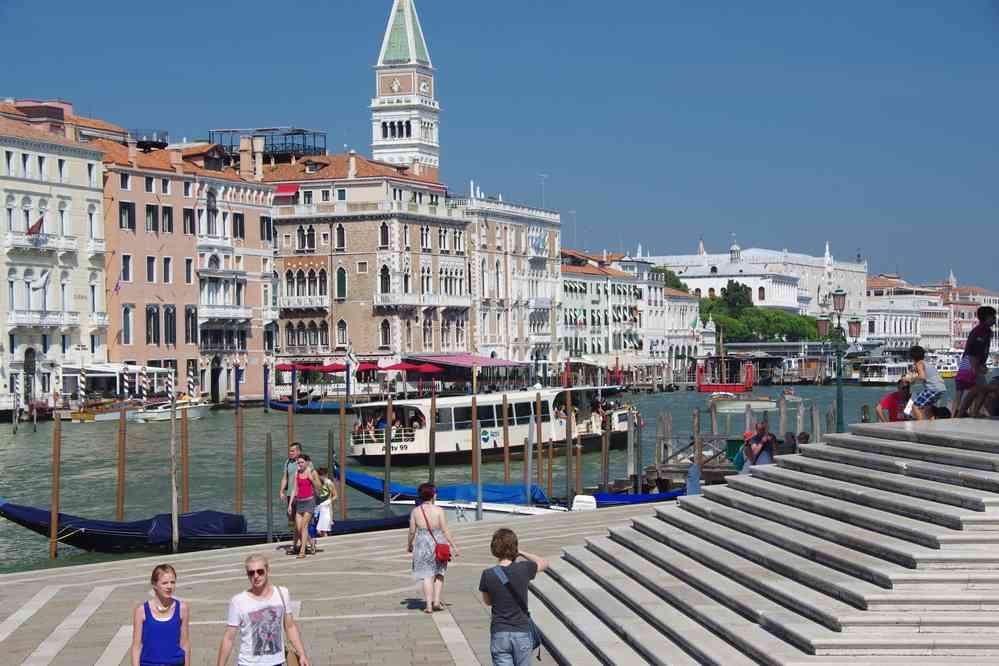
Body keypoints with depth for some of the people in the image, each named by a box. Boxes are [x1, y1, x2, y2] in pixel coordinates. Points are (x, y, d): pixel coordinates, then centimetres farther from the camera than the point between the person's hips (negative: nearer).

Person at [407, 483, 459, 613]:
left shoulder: (415, 511, -5)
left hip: (422, 545, 1)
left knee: (427, 576, 7)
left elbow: (412, 531, 0)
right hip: (438, 543, -1)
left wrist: (410, 545, 17)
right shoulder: (438, 510, -11)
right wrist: (453, 546, -1)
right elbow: (445, 530, -9)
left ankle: (429, 605, 4)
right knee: (439, 573, 17)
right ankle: (437, 601, 11)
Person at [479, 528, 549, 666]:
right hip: (522, 633, 1)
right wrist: (521, 553, 12)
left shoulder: (488, 575, -9)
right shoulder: (524, 569, -9)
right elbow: (544, 563, 13)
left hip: (499, 634, 0)